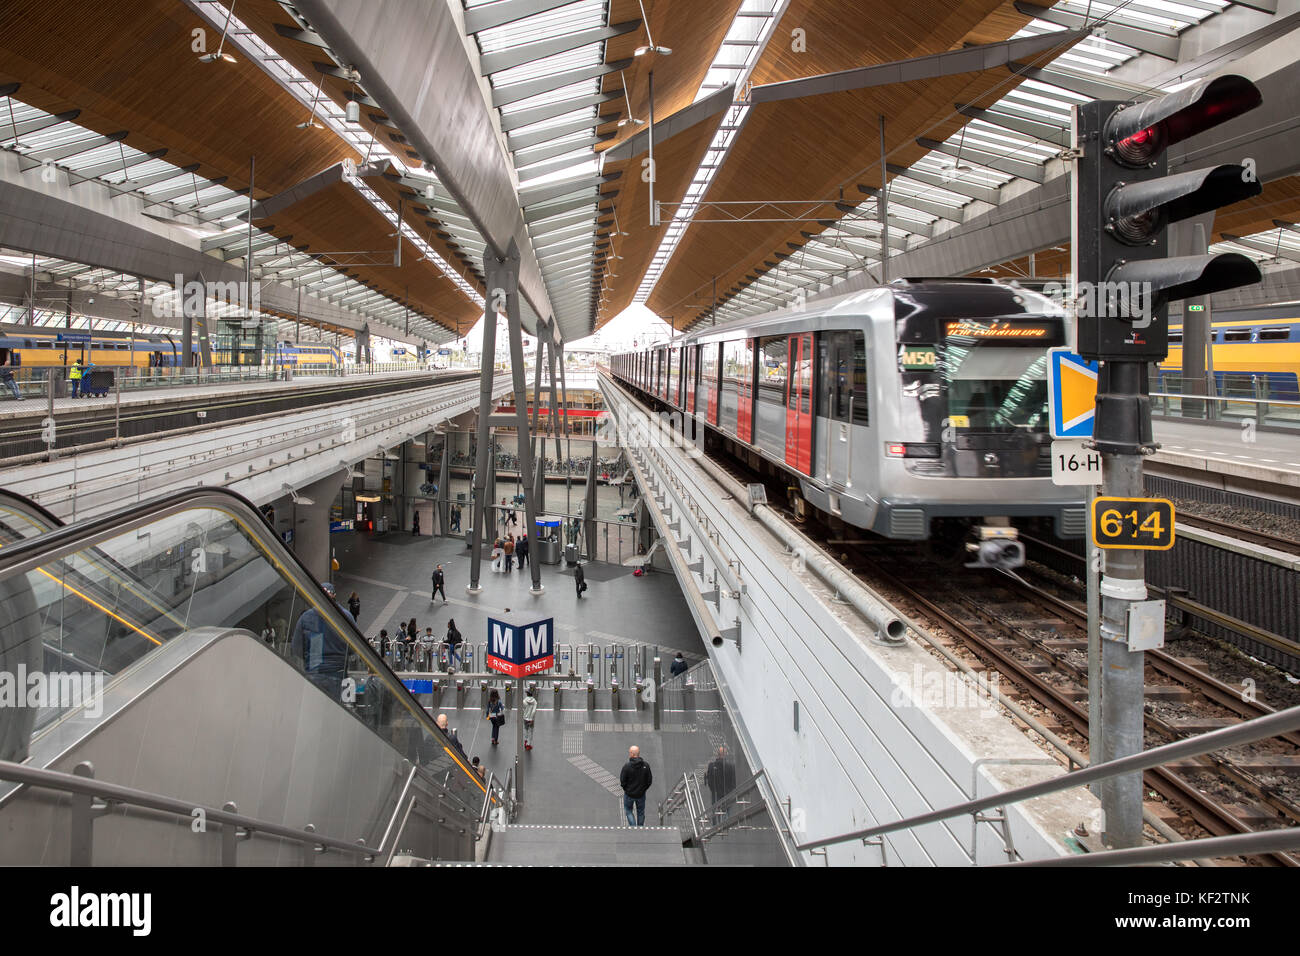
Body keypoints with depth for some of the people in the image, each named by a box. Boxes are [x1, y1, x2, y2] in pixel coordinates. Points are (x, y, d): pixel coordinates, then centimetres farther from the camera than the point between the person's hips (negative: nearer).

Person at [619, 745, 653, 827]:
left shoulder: (627, 766, -22)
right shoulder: (646, 765, -12)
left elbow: (622, 781, -15)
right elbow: (650, 781, -4)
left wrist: (626, 789, 5)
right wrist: (643, 789, 11)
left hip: (629, 793, -3)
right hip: (641, 794, 3)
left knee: (628, 810, 20)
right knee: (640, 812, 22)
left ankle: (633, 826, 7)